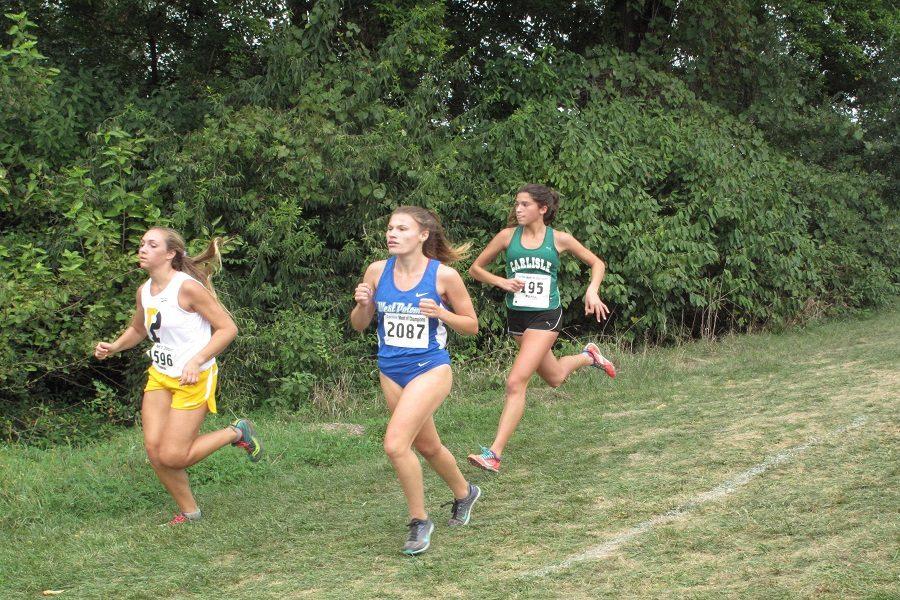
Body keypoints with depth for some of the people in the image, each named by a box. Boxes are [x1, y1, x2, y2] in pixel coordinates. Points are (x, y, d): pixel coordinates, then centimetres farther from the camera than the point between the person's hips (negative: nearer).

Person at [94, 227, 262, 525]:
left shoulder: (187, 287, -17)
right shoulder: (144, 291, 6)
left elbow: (228, 327, -16)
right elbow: (137, 329, 25)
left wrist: (198, 361, -24)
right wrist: (114, 347, 6)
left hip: (194, 379, -7)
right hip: (159, 377, 7)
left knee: (172, 457, -9)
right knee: (154, 450, -2)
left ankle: (237, 433, 12)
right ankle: (189, 512, 18)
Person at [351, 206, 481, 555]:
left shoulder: (443, 275, -12)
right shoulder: (377, 271, -2)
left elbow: (471, 326, -2)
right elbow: (359, 326, 7)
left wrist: (441, 314, -20)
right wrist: (362, 304, -14)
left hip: (430, 370, -5)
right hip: (391, 373, 6)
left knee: (395, 444, -21)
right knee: (427, 446, 20)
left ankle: (419, 521, -1)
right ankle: (464, 493, 49)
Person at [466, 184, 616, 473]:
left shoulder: (559, 240, -4)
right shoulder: (508, 236, 0)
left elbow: (597, 263, 10)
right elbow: (476, 268, 8)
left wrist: (592, 291, -8)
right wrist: (502, 282, -9)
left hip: (545, 317, -4)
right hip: (516, 316, 4)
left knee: (516, 383, -17)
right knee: (554, 378, 22)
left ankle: (494, 454, -16)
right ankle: (588, 356, 54)